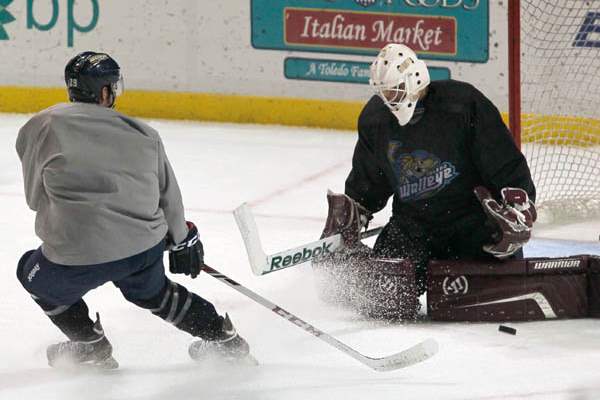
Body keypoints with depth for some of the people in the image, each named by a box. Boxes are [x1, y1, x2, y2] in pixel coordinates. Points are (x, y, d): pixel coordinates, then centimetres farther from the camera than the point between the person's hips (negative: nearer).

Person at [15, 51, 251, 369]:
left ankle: (89, 344, 31)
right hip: (145, 249, 4)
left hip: (79, 255, -4)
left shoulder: (42, 127, -1)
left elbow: (36, 197, 9)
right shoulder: (142, 134, 7)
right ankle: (222, 336, 41)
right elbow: (168, 196, 16)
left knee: (34, 275, 28)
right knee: (152, 291, 36)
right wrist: (182, 239, 34)